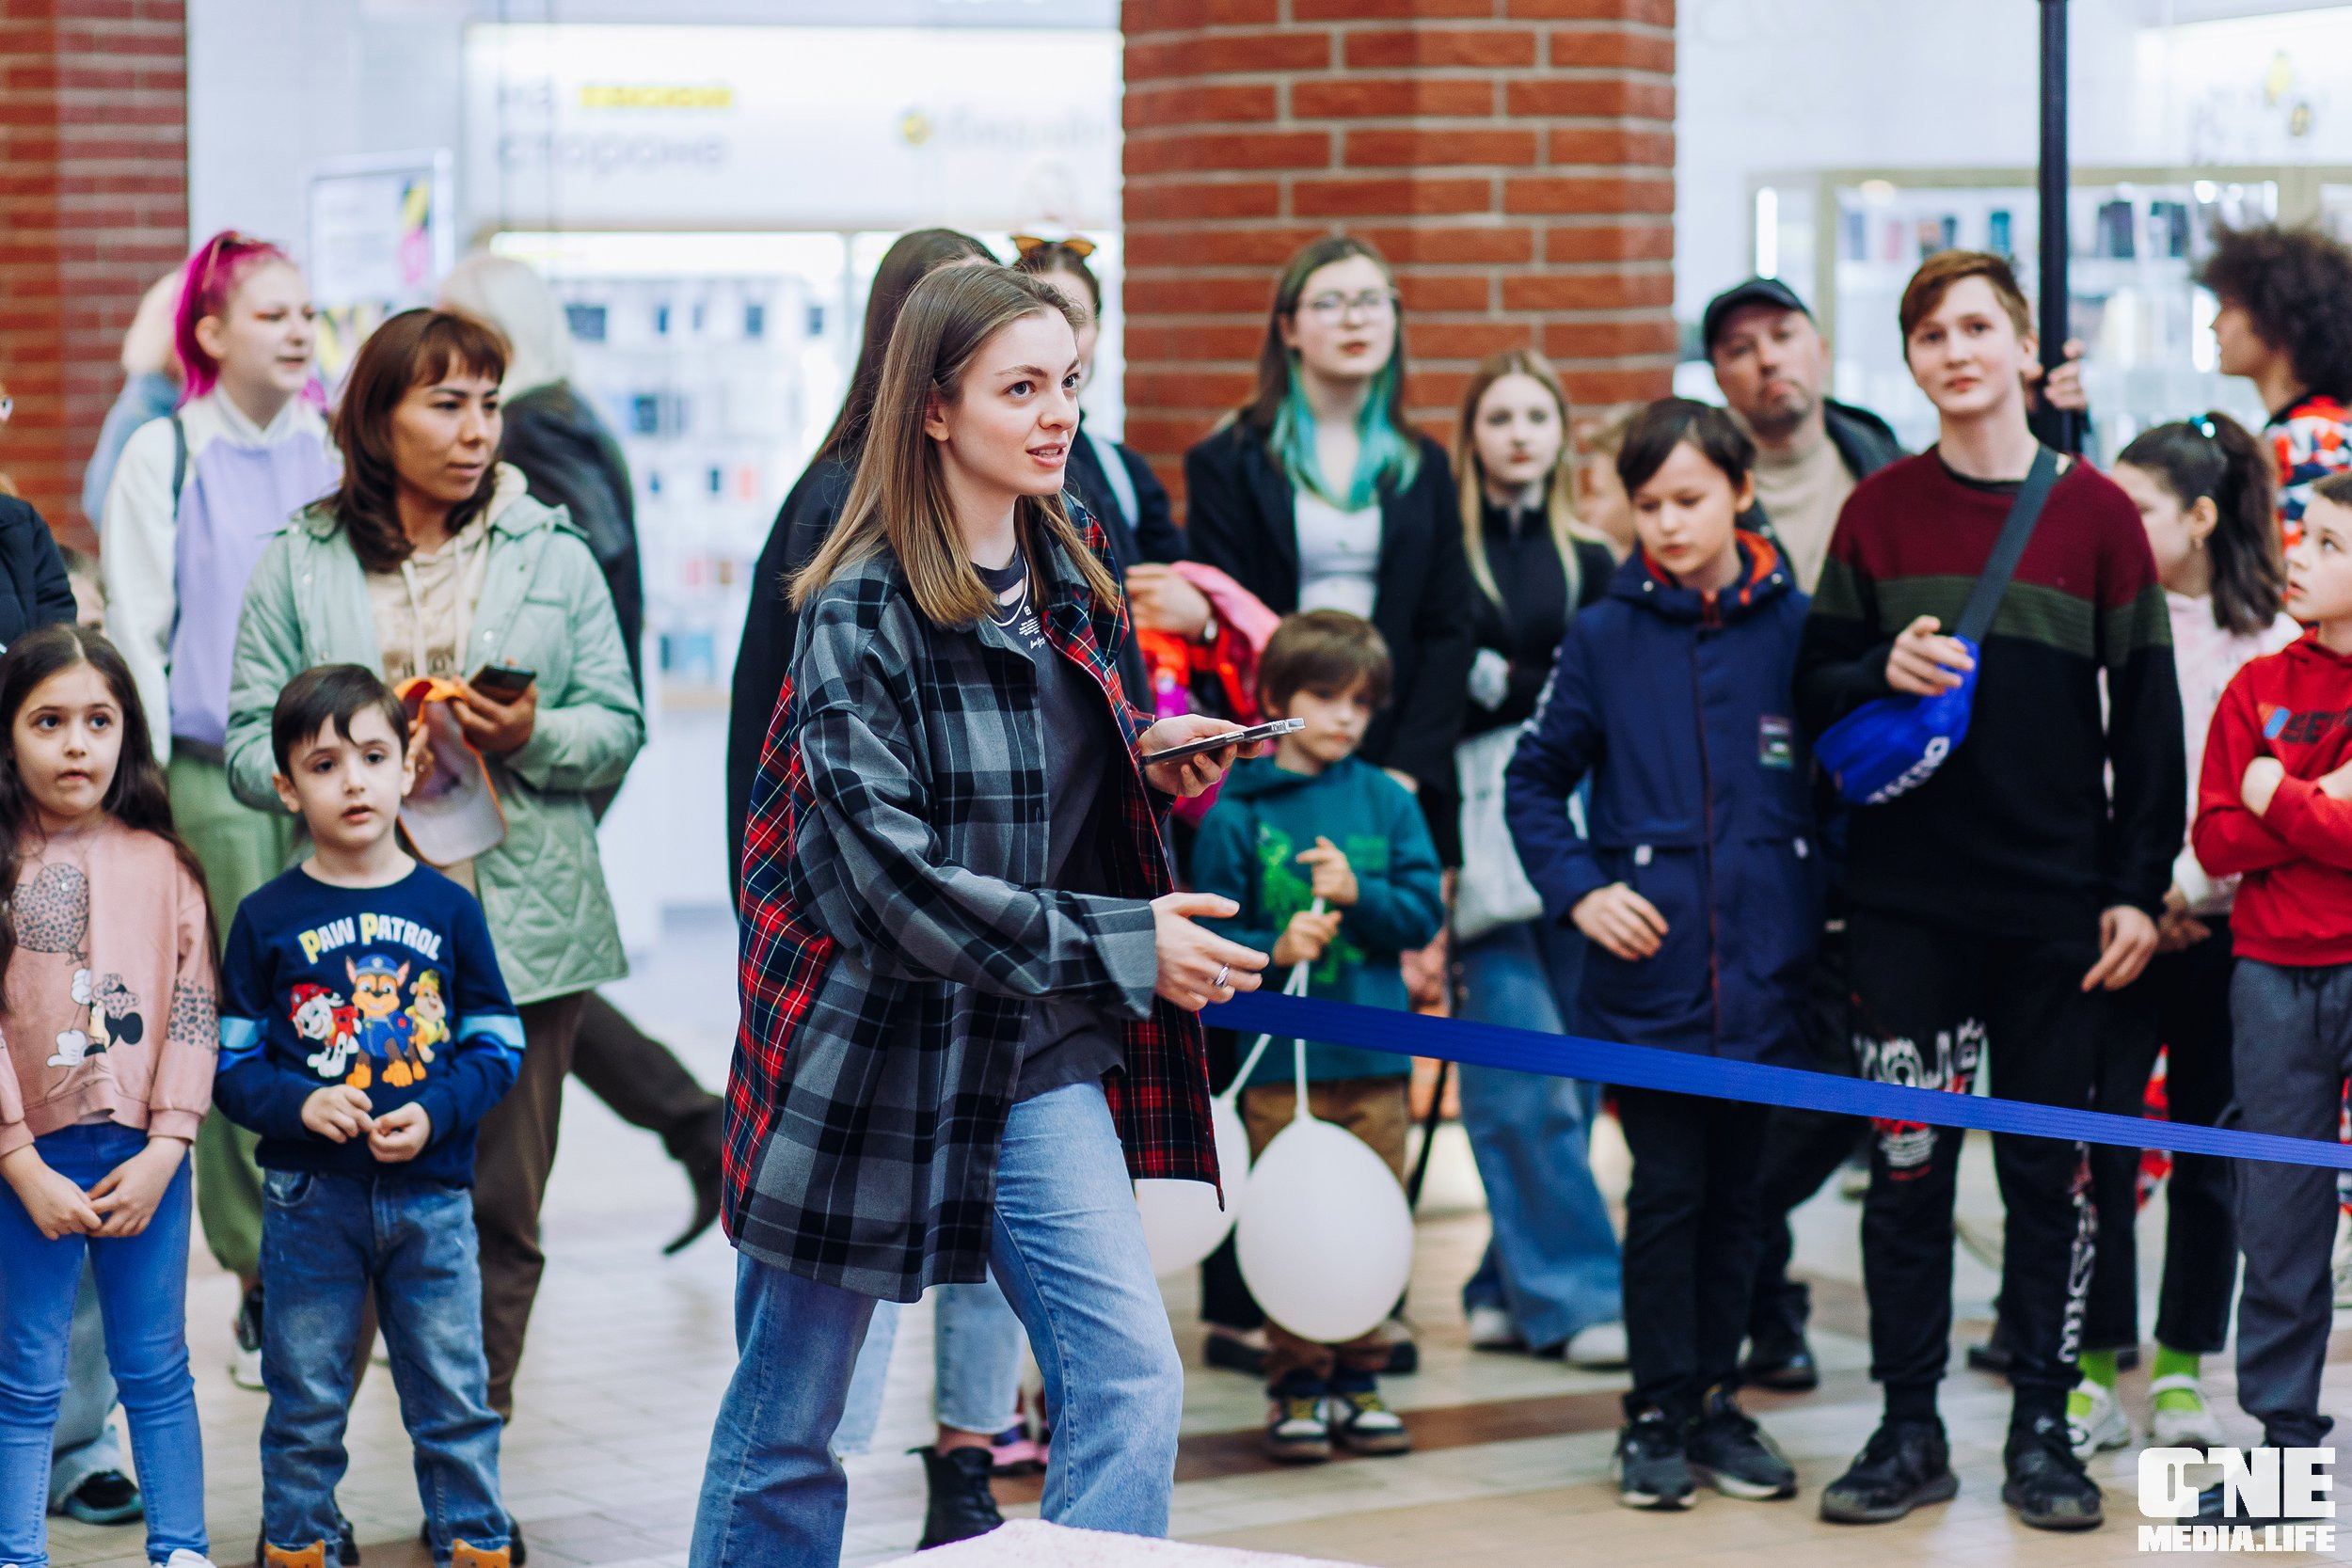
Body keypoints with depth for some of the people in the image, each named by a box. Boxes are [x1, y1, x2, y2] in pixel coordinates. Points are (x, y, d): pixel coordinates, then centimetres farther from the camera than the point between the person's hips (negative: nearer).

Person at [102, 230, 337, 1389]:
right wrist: (149, 777, -4)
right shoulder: (164, 456, 2)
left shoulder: (332, 454, 11)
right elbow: (135, 631, 1)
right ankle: (263, 1282, 4)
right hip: (212, 773, -3)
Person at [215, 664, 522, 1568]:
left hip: (432, 1192, 1)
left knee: (454, 1393, 6)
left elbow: (496, 1045, 3)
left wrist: (433, 1113, -13)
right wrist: (301, 1103, -18)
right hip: (310, 1195, 0)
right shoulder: (268, 918, 0)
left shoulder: (447, 909, 2)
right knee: (305, 1400, 8)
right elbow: (231, 1061, 0)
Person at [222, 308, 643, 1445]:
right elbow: (250, 742, 4)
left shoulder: (553, 557, 10)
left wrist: (536, 737, -12)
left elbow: (618, 729, 9)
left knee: (502, 1210, 5)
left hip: (522, 933, 1)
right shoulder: (300, 563, 7)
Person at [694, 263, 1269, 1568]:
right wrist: (1121, 947, -23)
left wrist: (1151, 764, 1)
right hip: (865, 1047, -6)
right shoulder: (861, 613, -15)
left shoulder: (1062, 570, 7)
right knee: (787, 1425, 8)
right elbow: (892, 877, -22)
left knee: (1130, 1386, -7)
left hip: (1035, 1065, 6)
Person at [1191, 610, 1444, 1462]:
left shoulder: (1386, 802, 7)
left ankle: (1358, 1379, 17)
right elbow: (1210, 935, -1)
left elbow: (1425, 910, 4)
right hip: (1279, 1061, -3)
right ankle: (1297, 1386, 9)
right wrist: (1275, 948, -18)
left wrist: (1358, 892, -12)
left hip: (1376, 1052, 3)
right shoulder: (1234, 813, -1)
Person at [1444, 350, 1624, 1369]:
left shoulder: (1591, 563, 17)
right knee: (1531, 1074, -10)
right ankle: (1576, 1294, -6)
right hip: (1481, 835, -4)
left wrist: (1500, 678, -2)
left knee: (1562, 1073, 3)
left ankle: (1511, 1286, 13)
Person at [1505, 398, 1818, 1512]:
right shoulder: (1606, 637, 0)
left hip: (1764, 969, 1)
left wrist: (1830, 906, -4)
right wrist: (1578, 889, -7)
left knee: (1736, 1192, 11)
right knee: (1666, 1193, 1)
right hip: (1648, 976, -1)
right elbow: (1533, 781, 7)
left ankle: (1715, 1399, 23)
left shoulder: (1795, 627, 0)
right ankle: (1658, 1416, 12)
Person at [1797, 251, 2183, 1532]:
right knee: (1908, 1166, 3)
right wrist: (1884, 672, -14)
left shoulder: (2098, 515, 2)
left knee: (2048, 1165, 5)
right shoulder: (1878, 513, 4)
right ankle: (1910, 1429, 12)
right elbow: (1813, 686, 8)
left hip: (2058, 905, 0)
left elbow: (2148, 715, 4)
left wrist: (2139, 887, -1)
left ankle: (2042, 1429, 15)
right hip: (1907, 897, 1)